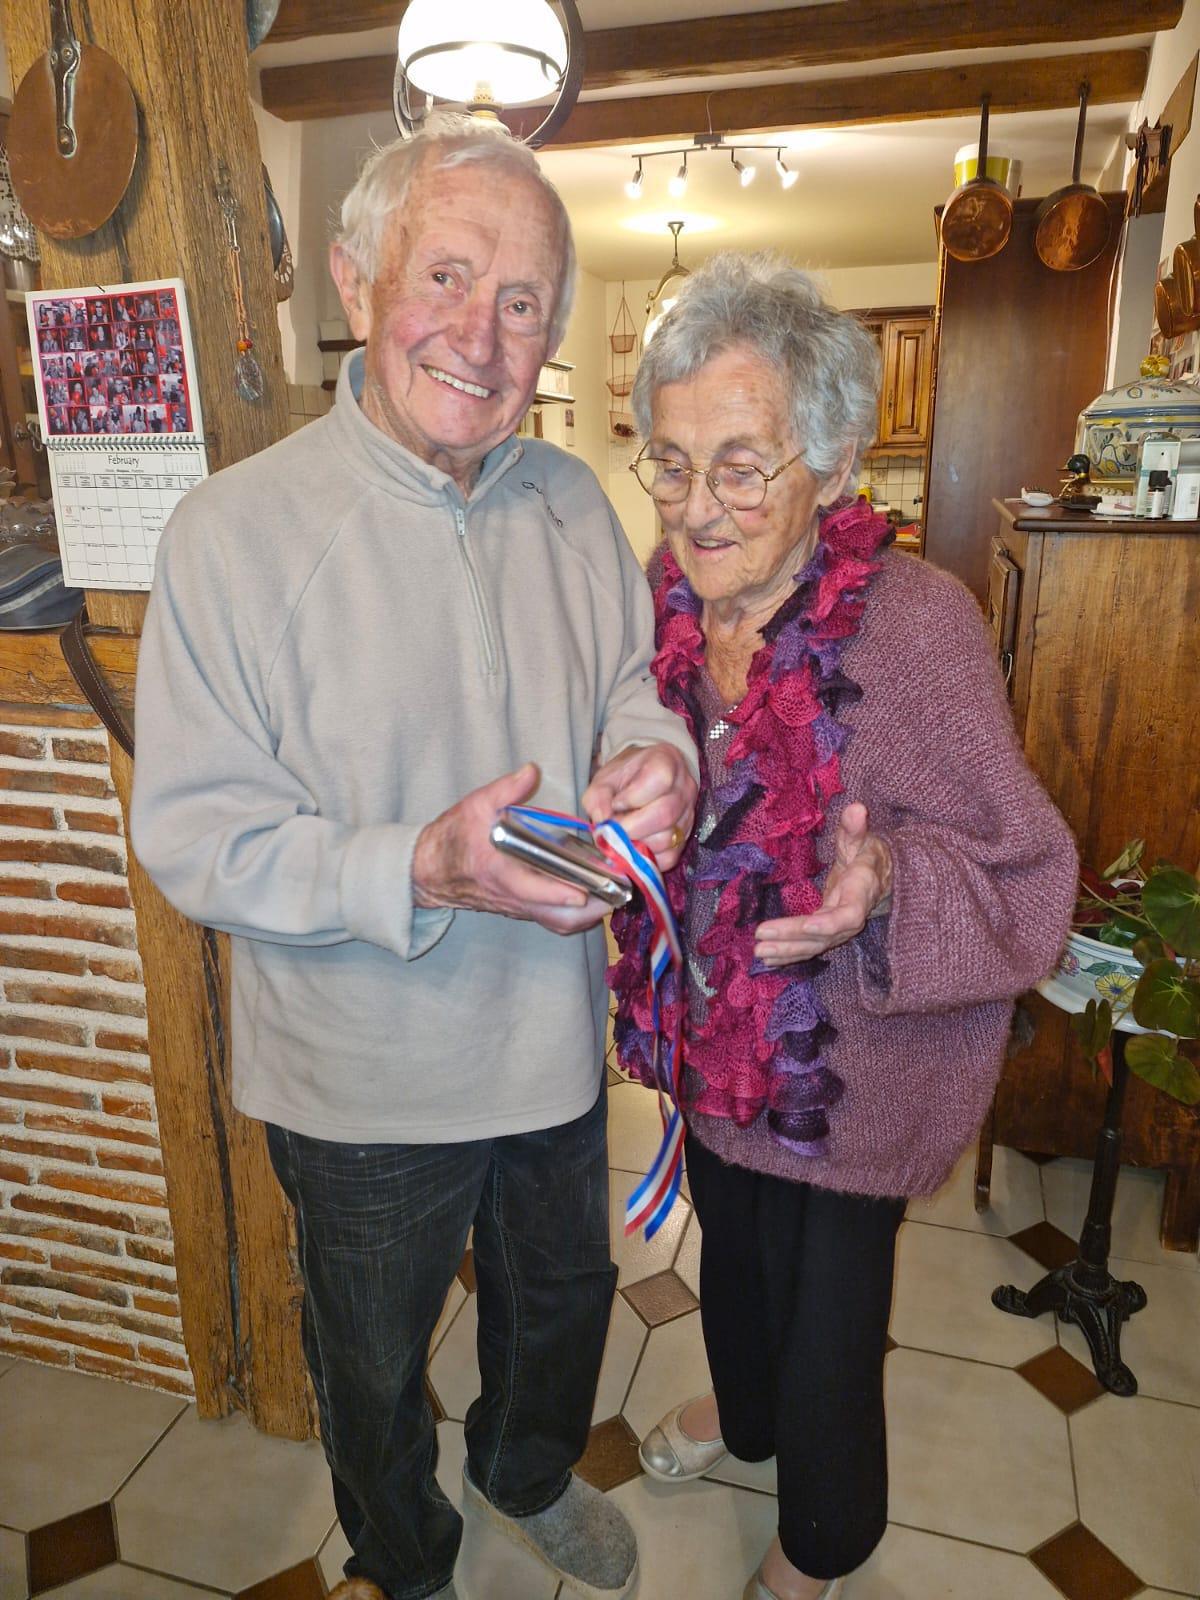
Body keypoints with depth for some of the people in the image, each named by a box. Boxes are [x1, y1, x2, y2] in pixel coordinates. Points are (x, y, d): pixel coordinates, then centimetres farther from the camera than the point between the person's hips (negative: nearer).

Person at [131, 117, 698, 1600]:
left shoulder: (571, 501, -4)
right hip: (362, 1074, -4)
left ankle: (526, 1474, 65)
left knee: (562, 1299, 30)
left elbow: (629, 680, 5)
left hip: (552, 1035, 5)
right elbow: (194, 836, -19)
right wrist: (421, 875, -35)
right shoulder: (235, 529, -19)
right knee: (373, 1365, 24)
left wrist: (652, 752, -19)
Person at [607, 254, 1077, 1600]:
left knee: (824, 1296, 18)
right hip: (712, 1029, 6)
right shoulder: (666, 601, -8)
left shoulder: (913, 623, -27)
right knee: (730, 1239, 30)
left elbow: (1023, 877, -23)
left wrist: (884, 885, -40)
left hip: (851, 1067, -5)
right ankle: (743, 1409, 65)